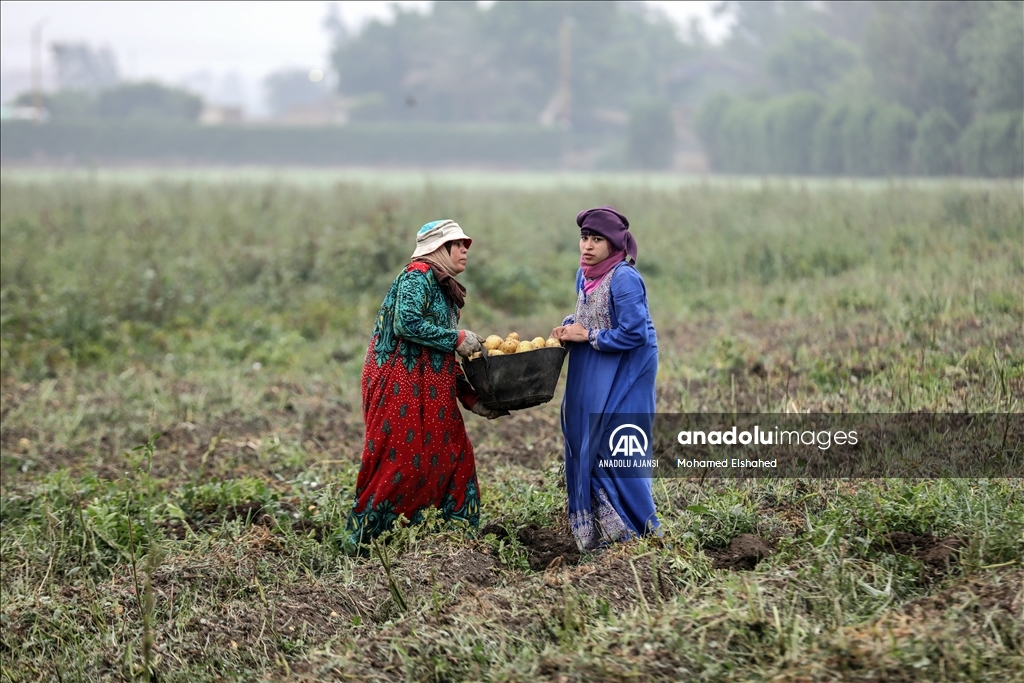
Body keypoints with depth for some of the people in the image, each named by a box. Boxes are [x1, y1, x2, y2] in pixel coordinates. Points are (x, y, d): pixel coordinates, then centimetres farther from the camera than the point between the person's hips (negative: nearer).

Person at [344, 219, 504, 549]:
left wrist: (472, 399, 12)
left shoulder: (444, 289, 19)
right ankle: (363, 536, 3)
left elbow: (446, 360, 19)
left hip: (429, 391, 10)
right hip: (400, 384, -10)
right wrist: (457, 338, -17)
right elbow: (406, 323, -25)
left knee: (453, 455, 8)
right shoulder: (418, 276, -10)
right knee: (399, 458, -6)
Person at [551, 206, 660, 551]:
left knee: (614, 449, -7)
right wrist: (568, 327, 2)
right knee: (584, 447, 11)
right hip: (591, 378, 9)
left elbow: (633, 334, -22)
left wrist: (586, 336, -15)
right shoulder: (584, 275, 7)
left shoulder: (624, 279, -19)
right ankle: (594, 529, 20)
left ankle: (637, 528, 4)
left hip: (623, 377, -9)